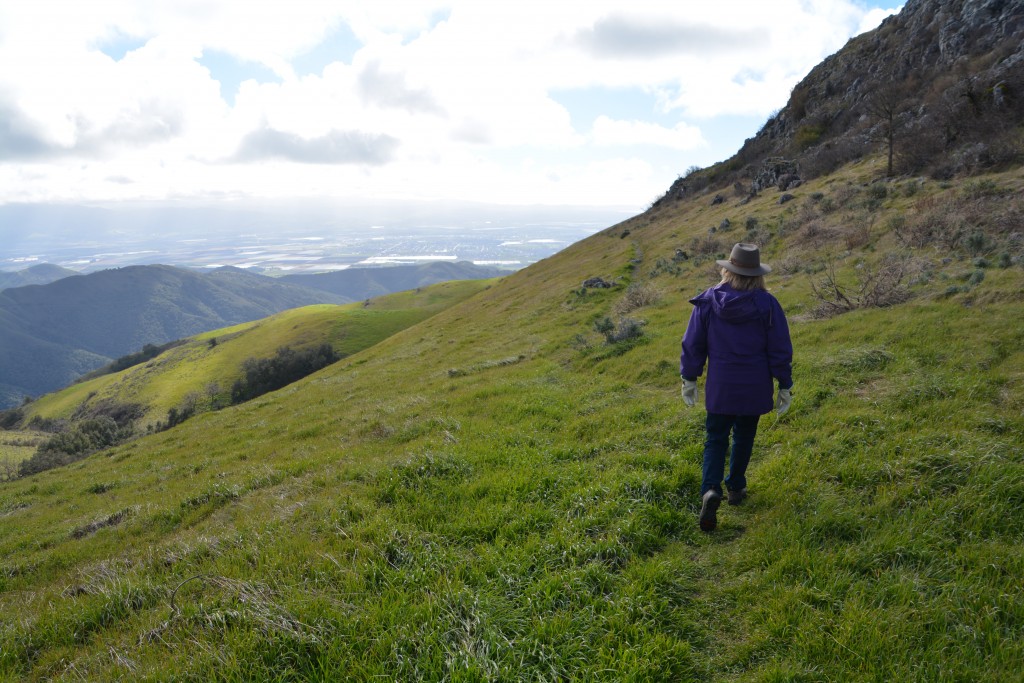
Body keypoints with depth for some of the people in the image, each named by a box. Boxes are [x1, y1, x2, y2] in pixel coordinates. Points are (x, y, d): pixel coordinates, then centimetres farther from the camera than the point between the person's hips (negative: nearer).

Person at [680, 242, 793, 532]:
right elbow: (780, 350, -5)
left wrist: (689, 378, 9)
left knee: (715, 439, 8)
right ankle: (736, 487, 32)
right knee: (744, 437, 19)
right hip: (755, 388, 0)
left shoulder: (707, 301, -7)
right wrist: (785, 386, 5)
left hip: (719, 387, 0)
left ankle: (711, 490, -12)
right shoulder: (767, 305, -9)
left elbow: (693, 344, -2)